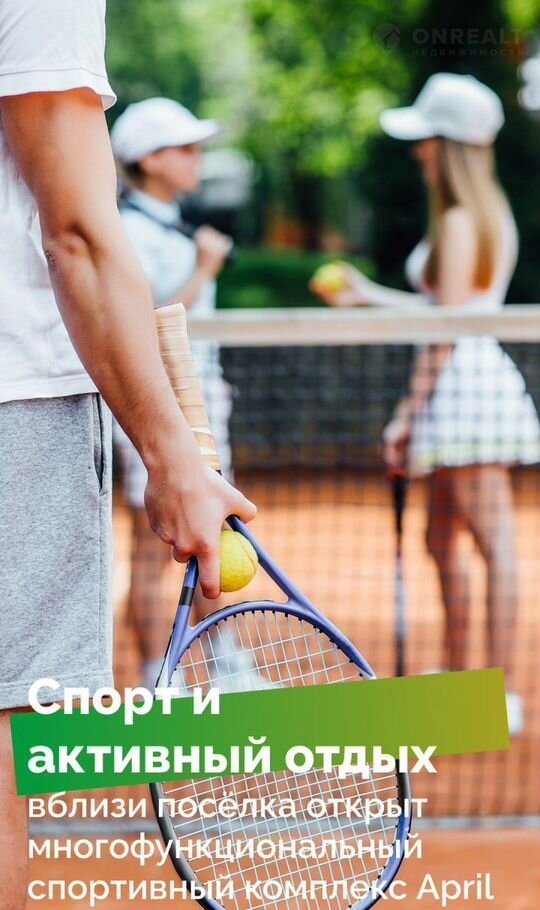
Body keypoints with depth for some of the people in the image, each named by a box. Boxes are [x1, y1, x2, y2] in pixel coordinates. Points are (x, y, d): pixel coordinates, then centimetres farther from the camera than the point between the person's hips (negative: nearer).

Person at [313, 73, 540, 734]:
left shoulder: (459, 222, -12)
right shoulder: (486, 216, 16)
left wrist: (410, 410, -13)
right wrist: (370, 296, 32)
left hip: (466, 380, -10)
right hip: (466, 383, 10)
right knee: (441, 541, 15)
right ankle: (457, 680, 22)